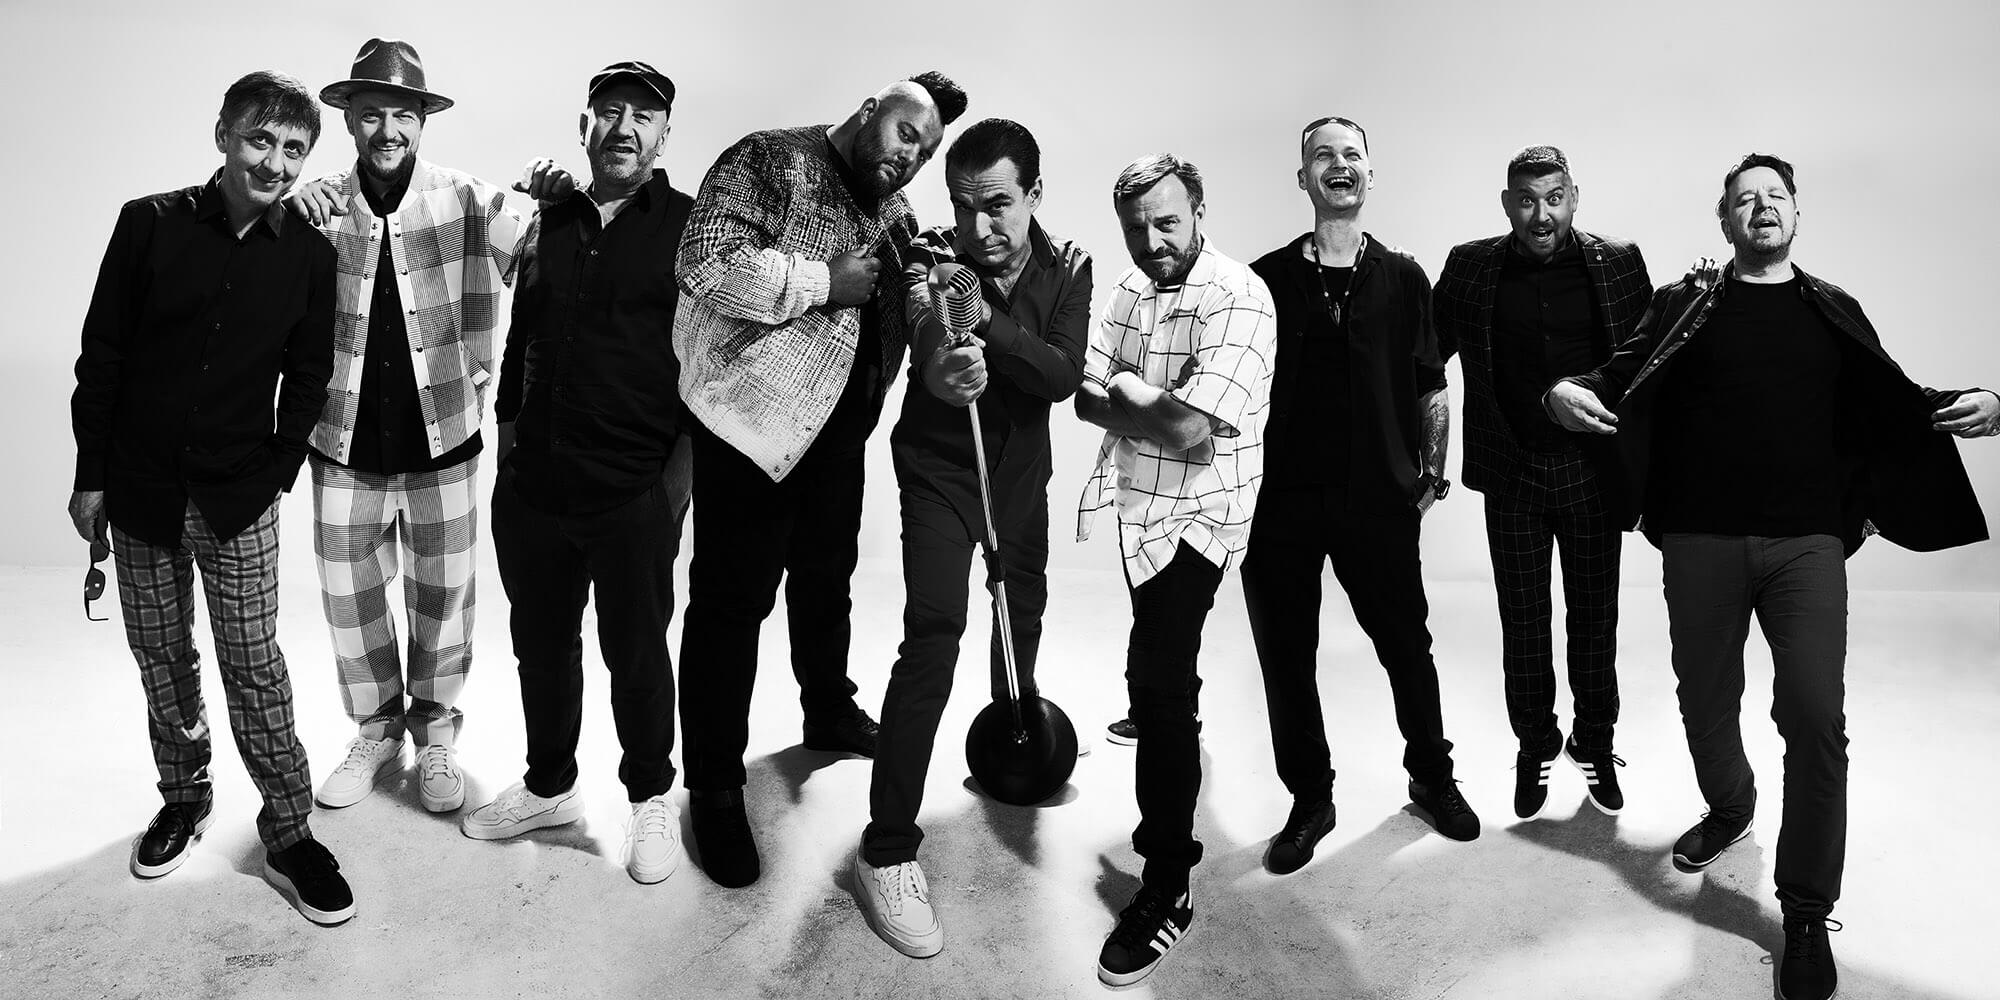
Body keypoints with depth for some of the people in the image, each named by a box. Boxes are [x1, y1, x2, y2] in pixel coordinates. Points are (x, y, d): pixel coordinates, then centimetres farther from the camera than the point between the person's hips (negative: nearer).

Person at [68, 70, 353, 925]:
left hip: (239, 500, -1)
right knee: (161, 656, 13)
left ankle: (288, 832, 8)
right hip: (140, 489, 1)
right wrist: (90, 476, 0)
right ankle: (185, 794, 33)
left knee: (254, 666, -1)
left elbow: (306, 378, 4)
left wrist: (276, 473, -1)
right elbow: (101, 356, -1)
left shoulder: (308, 255, -4)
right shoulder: (150, 223, -5)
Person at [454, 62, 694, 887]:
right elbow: (519, 348, 18)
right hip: (533, 490, 5)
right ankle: (549, 786, 37)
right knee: (540, 646, 17)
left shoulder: (691, 228, -4)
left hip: (635, 498, -5)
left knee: (637, 657, 8)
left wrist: (677, 481, -10)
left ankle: (650, 798, 29)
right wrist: (508, 454, 14)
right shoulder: (549, 225, 11)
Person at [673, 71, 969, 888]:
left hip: (837, 431, 8)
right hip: (751, 422, -8)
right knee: (732, 602, 0)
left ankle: (830, 714, 46)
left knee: (827, 579, 23)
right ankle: (714, 787, 13)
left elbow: (902, 330, 17)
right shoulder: (770, 162, -11)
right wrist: (826, 282, -20)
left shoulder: (895, 216, 12)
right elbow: (704, 264, -24)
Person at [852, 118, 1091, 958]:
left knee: (1024, 604, 22)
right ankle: (887, 850, -14)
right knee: (933, 633, -18)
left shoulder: (1066, 266, -11)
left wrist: (990, 322, -39)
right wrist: (941, 363, -63)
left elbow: (1064, 376, -23)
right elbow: (923, 328, -40)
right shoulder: (932, 257, -19)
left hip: (1020, 463, 5)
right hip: (940, 466, -4)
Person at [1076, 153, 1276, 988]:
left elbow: (1190, 429, -28)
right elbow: (1086, 398, 1)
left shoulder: (1238, 300, -19)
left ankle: (1168, 886, -4)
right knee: (1158, 662, 27)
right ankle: (1162, 719, 56)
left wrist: (1128, 393, -12)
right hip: (1138, 505, 8)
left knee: (1158, 678, -13)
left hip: (1195, 514, -8)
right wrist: (1153, 407, -18)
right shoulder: (1132, 289, 6)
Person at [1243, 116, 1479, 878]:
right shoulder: (1266, 278, 4)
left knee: (1406, 645, 9)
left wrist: (1432, 474, 5)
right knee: (1285, 656, 6)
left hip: (1379, 499, 0)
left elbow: (1432, 389, 10)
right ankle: (1309, 798, 23)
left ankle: (1432, 776, 32)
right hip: (1281, 500, 0)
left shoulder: (1403, 279, 6)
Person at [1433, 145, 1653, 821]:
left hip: (1595, 471, 0)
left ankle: (1595, 745, 31)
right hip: (1512, 474, 0)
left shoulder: (1618, 263, -1)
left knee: (1595, 618, 12)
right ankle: (1535, 748, 29)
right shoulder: (1470, 268, -2)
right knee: (1522, 622, 10)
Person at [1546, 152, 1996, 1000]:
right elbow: (1625, 378, 0)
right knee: (1706, 705, 12)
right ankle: (1728, 811, 44)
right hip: (1703, 541, 0)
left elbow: (1890, 399, 15)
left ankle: (1807, 915, 4)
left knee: (1815, 717, -9)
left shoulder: (1833, 312, 12)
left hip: (1806, 541, 0)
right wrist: (1569, 390, -23)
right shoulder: (1684, 307, 7)